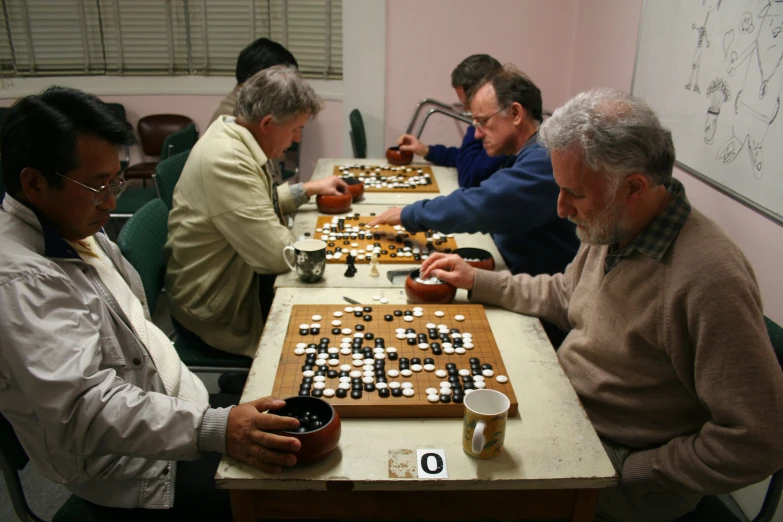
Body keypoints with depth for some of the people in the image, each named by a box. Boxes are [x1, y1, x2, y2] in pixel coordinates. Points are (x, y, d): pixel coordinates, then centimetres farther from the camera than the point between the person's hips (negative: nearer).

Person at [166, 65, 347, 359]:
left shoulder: (231, 134, 2)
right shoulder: (226, 161, -28)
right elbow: (277, 254, -27)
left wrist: (308, 189, 11)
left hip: (239, 277, 9)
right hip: (215, 312, -9)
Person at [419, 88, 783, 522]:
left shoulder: (709, 279, -31)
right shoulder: (612, 227, -4)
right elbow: (564, 296, 15)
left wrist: (634, 471, -19)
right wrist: (476, 280, 9)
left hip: (620, 455, -7)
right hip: (566, 410, 7)